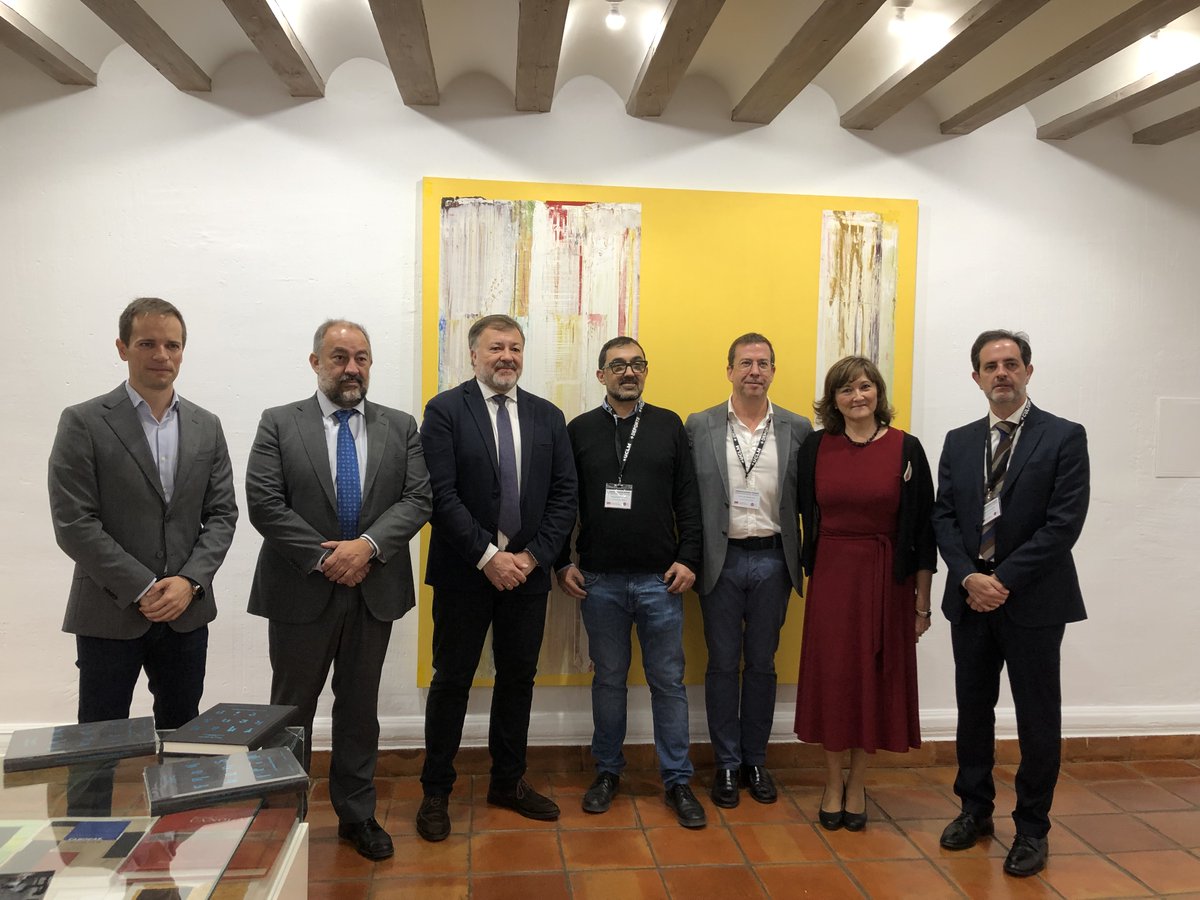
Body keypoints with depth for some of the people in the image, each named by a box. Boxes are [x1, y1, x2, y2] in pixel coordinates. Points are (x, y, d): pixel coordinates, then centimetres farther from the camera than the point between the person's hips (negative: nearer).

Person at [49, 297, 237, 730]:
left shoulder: (206, 427, 7)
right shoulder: (83, 423, -6)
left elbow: (222, 514, 5)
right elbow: (73, 523, -11)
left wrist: (189, 581, -10)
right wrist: (143, 590, -15)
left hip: (187, 613, 4)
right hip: (109, 614, -3)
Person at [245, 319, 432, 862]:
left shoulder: (401, 428, 5)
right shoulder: (279, 425, -1)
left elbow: (418, 499, -4)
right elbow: (265, 505, -10)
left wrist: (367, 544, -18)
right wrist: (323, 557, -16)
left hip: (374, 591, 2)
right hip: (302, 591, -2)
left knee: (360, 707, 14)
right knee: (291, 709, 11)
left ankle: (357, 814, 28)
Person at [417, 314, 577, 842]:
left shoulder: (548, 417, 6)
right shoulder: (445, 411, -6)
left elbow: (564, 496, 3)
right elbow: (441, 495, -13)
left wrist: (533, 556, -8)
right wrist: (488, 557, -17)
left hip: (527, 570, 4)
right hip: (465, 572, -4)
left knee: (519, 677, 14)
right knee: (452, 679, 7)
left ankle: (509, 782, 31)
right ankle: (436, 791, 23)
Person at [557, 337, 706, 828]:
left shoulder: (669, 425, 4)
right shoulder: (580, 430, 4)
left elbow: (688, 499, 4)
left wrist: (688, 558, -3)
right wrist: (563, 563, 1)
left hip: (660, 581, 0)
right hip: (599, 581, 0)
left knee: (668, 681, 6)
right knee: (608, 679, 12)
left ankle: (677, 780, 17)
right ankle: (607, 771, 27)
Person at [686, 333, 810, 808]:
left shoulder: (798, 428, 3)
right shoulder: (700, 426, 0)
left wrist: (807, 561, -1)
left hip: (772, 559, 1)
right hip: (721, 559, -1)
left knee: (762, 665, 12)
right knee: (723, 665, 8)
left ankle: (755, 760, 27)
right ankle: (727, 764, 22)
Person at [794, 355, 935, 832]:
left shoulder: (905, 448, -3)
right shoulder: (816, 447, 1)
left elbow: (922, 526, -2)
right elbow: (805, 516, 8)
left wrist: (922, 600, -3)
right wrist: (808, 571, 3)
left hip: (886, 578, -1)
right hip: (831, 575, 1)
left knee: (873, 677, 7)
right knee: (830, 676, 6)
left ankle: (856, 784, 25)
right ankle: (832, 783, 23)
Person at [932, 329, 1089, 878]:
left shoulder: (1064, 438, -5)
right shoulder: (958, 443, 9)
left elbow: (1064, 522, -12)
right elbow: (944, 517, 5)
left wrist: (1004, 579, -15)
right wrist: (968, 578, -10)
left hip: (1033, 601, -4)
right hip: (971, 599, 4)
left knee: (1037, 718, 6)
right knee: (973, 710, 14)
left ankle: (1032, 828, 22)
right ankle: (975, 810, 31)